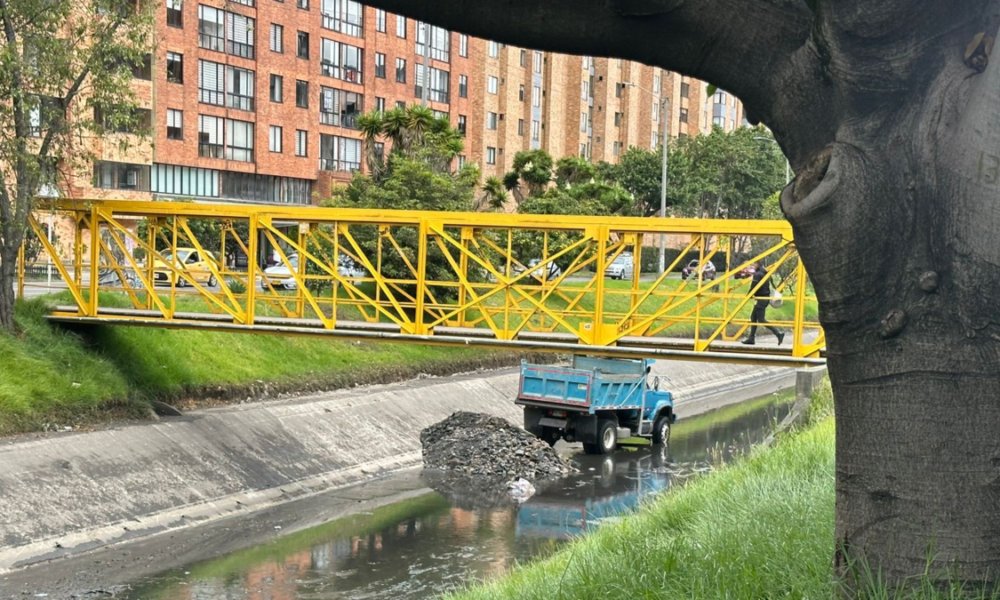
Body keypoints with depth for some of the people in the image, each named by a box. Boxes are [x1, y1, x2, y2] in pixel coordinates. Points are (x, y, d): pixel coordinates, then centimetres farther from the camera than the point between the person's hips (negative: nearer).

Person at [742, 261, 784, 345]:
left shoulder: (757, 274, -15)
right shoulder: (766, 274, 14)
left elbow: (753, 287, -17)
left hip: (761, 299, -10)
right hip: (766, 297, 10)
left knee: (761, 319, -8)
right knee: (753, 317, 14)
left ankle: (778, 333, -15)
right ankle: (751, 338, 16)